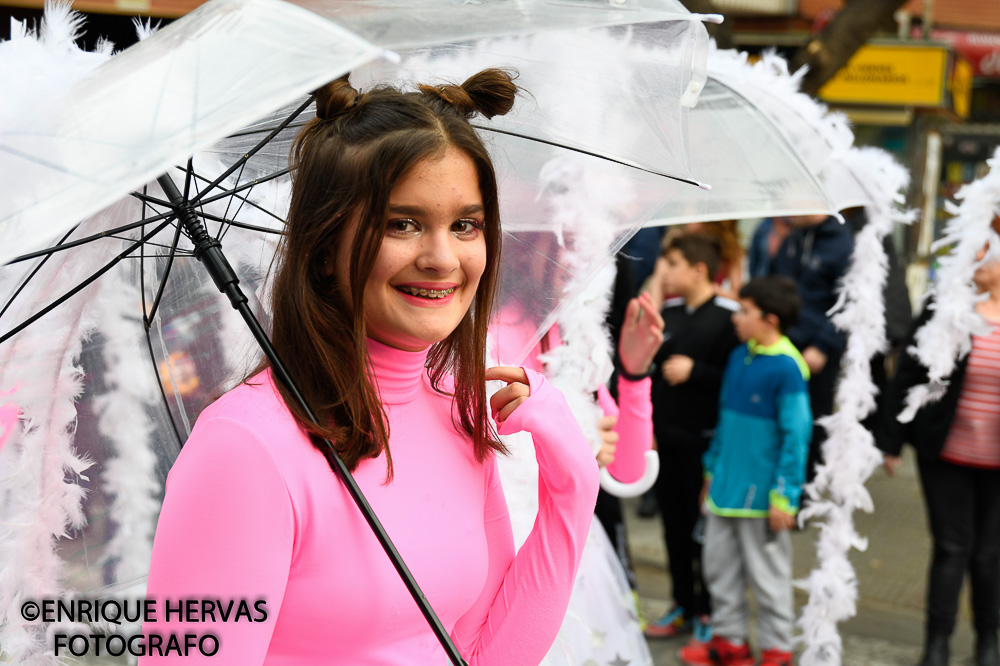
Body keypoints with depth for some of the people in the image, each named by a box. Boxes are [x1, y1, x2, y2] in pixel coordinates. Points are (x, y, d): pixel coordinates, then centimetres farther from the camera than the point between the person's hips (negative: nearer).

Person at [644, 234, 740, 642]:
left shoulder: (728, 316, -11)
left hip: (703, 440, -6)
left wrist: (694, 371, -19)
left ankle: (709, 612, 19)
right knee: (674, 524, 13)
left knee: (704, 527, 3)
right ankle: (683, 607, 27)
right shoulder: (668, 313, 9)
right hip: (666, 438, 6)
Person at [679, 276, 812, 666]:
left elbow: (796, 436, -16)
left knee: (766, 575, 7)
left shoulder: (787, 368, -17)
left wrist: (784, 497, -15)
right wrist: (713, 471, 19)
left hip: (760, 494, -7)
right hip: (725, 487, 8)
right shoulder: (738, 356, 6)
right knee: (719, 565, 16)